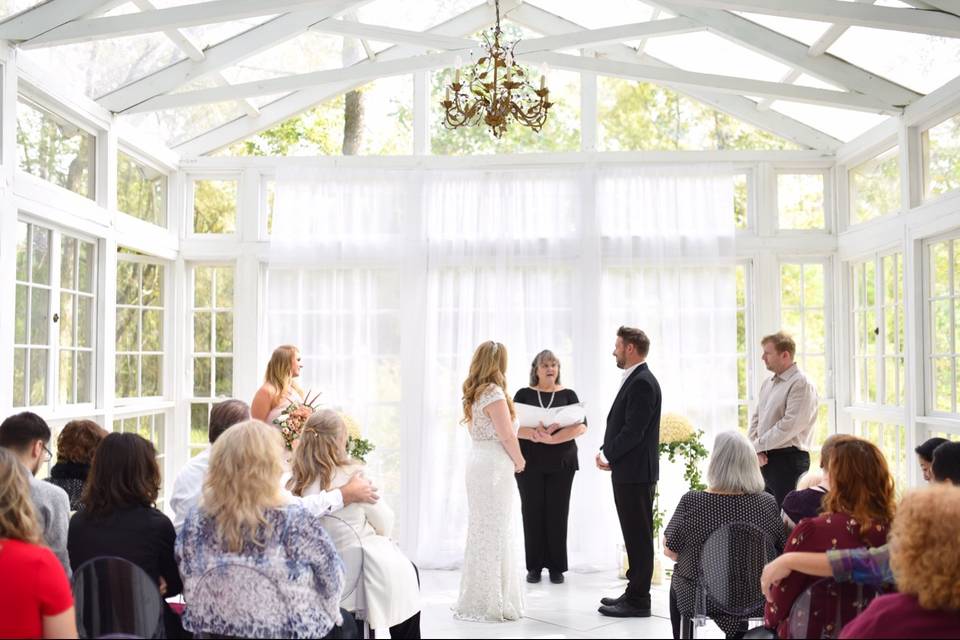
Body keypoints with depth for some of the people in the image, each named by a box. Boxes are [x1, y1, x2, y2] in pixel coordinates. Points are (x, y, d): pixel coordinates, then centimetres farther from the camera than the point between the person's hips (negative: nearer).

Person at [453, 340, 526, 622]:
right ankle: (489, 602, 4)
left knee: (482, 530, 14)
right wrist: (519, 461, 2)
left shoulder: (474, 393, 12)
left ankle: (477, 598, 21)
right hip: (495, 464, -9)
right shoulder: (494, 392, -14)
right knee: (493, 531, -2)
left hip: (478, 460, 9)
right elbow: (506, 436, -14)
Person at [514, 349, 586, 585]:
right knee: (532, 512, 1)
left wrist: (552, 438, -21)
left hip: (561, 463, 0)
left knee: (557, 513, 1)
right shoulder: (524, 394, 5)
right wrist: (534, 434, -25)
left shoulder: (568, 395, 5)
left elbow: (581, 426, -8)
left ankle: (556, 566, 10)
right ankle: (534, 566, 10)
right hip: (529, 462, 0)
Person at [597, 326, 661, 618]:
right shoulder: (634, 380, 16)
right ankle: (635, 593, 24)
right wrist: (606, 451, 4)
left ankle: (638, 601, 3)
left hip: (636, 473, -10)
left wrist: (609, 456, -11)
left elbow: (633, 431, -21)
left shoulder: (642, 382, -16)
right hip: (628, 471, 10)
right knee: (634, 536, 15)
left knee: (638, 536, -3)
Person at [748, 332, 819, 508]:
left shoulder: (801, 384, -10)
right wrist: (756, 449, -1)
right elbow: (756, 418, 17)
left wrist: (758, 445, -11)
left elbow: (790, 425, -18)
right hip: (764, 459, 8)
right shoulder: (767, 384, 16)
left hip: (788, 460, -8)